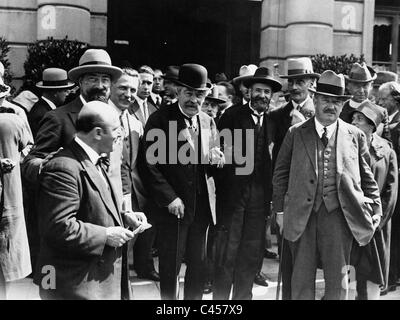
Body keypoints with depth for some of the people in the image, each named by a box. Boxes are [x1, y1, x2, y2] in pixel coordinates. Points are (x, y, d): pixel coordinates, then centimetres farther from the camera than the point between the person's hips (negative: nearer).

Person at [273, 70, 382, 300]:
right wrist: (280, 210, 3)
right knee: (302, 279, 8)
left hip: (338, 214, 0)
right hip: (302, 214, 0)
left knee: (338, 280, 7)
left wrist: (376, 209, 4)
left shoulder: (356, 136, 8)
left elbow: (367, 177, 11)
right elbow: (281, 174, 6)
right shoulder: (296, 133, 6)